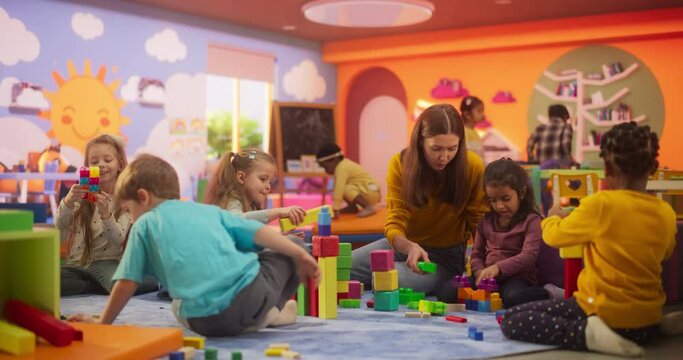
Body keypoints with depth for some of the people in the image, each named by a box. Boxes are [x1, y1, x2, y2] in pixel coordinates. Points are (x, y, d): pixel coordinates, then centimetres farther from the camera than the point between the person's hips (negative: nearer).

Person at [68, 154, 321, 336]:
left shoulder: (144, 224, 14)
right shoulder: (208, 209, 22)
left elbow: (126, 283, 12)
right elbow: (259, 232, 16)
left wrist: (102, 323, 24)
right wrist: (300, 254, 18)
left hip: (207, 321, -3)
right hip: (251, 292, 4)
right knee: (289, 252, 30)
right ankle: (269, 312, 12)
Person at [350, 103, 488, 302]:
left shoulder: (473, 166, -17)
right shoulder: (400, 163, -14)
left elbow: (478, 221, -8)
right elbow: (394, 223, -17)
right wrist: (409, 247, -40)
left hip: (446, 254, -3)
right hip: (403, 244, 3)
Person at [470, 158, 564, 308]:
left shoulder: (531, 221, -3)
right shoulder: (487, 220, 14)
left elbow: (529, 256, -17)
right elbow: (477, 253, 16)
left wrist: (498, 267, -31)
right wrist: (480, 272, -8)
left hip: (517, 277, -6)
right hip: (489, 279, 6)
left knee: (513, 297, -40)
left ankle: (550, 294, -10)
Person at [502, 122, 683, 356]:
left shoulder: (600, 204, -16)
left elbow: (554, 236, -2)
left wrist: (554, 217, 20)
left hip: (609, 316, -6)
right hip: (649, 323, 6)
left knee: (512, 321, -3)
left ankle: (589, 334, -18)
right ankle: (662, 323, 14)